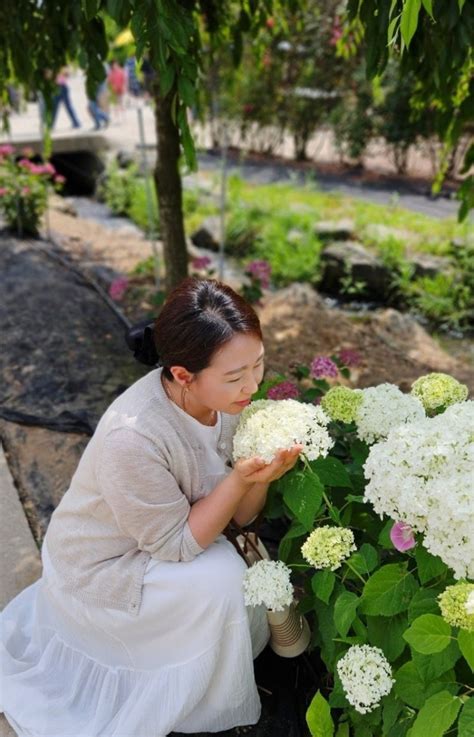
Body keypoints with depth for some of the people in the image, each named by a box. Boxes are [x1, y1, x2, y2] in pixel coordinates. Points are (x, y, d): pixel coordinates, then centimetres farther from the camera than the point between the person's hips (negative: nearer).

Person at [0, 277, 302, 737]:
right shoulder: (133, 438, -38)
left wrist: (262, 472, -29)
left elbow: (239, 516, -10)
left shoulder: (222, 394, -17)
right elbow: (176, 544, -25)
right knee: (221, 580, -21)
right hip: (100, 569, -6)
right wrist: (240, 478, -35)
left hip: (165, 538, 7)